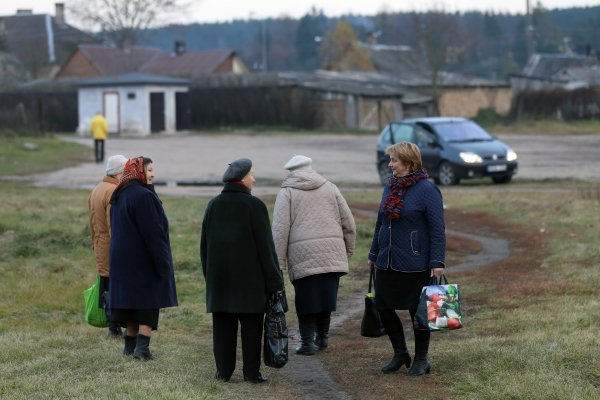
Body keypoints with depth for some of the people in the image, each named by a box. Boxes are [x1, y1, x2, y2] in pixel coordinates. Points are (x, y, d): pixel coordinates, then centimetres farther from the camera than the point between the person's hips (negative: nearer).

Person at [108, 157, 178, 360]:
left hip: (123, 258, 8)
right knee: (149, 302, -2)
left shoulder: (119, 196, 11)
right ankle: (142, 346, -9)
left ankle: (131, 344, 17)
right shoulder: (143, 196, -18)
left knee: (133, 300, 14)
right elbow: (153, 232, -20)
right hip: (144, 259, -8)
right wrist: (162, 262, -17)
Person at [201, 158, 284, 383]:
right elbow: (265, 245, -10)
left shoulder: (214, 205, 6)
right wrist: (273, 280, -6)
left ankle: (223, 371, 8)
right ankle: (251, 372, 3)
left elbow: (204, 243, 10)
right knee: (251, 324, 2)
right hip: (249, 275, -4)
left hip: (219, 274, 4)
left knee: (223, 324, 8)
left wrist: (209, 275, 18)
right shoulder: (254, 205, -10)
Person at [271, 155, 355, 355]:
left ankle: (308, 341, 3)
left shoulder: (286, 192, 4)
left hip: (303, 256, -3)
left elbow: (280, 230, -3)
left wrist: (278, 263, -2)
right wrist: (348, 251, 22)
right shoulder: (330, 188, 14)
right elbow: (348, 223, 13)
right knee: (326, 295, 13)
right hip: (332, 254, 3)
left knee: (306, 300, 3)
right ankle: (322, 337, 23)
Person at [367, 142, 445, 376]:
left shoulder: (426, 189, -11)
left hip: (415, 264, -7)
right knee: (383, 307, 8)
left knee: (418, 311, 5)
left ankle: (421, 360, 19)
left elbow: (437, 229, -13)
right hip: (387, 261, 7)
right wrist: (374, 254, 19)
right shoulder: (390, 187, 9)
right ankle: (400, 354, 25)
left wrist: (437, 262, -18)